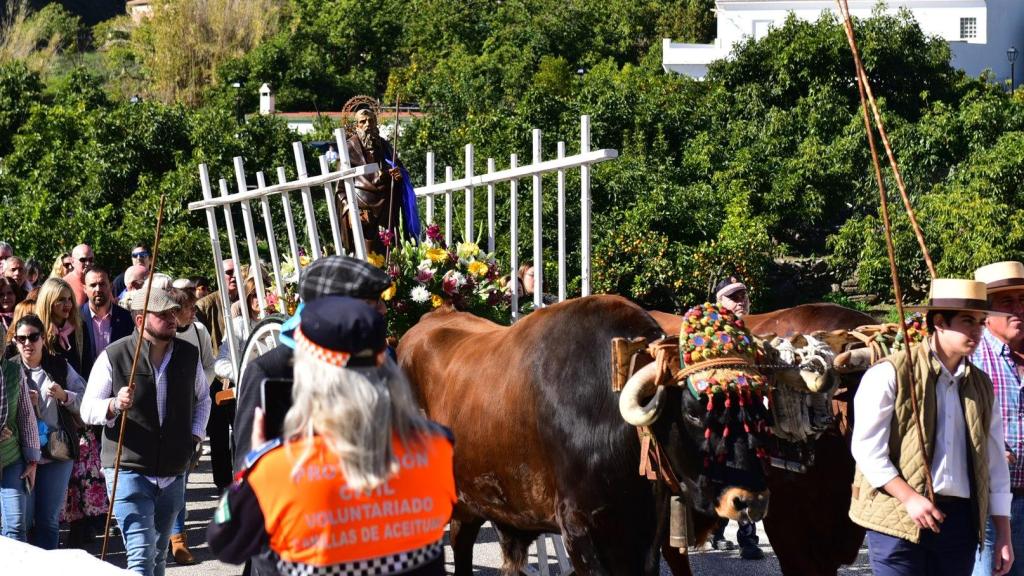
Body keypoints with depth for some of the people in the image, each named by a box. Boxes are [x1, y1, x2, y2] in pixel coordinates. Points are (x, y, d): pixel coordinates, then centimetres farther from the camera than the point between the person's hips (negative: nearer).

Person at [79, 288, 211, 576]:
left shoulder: (189, 355, 5)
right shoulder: (114, 356, -8)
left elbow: (202, 398, 24)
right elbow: (87, 410, -5)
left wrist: (195, 433, 9)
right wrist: (115, 405, -25)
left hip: (173, 473, 5)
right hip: (128, 470, -5)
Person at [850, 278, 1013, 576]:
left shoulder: (981, 386, 14)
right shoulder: (890, 374, -5)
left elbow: (995, 463, 16)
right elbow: (866, 448, -9)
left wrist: (1003, 535, 11)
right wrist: (910, 498, -16)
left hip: (961, 519, 6)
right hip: (899, 518, -5)